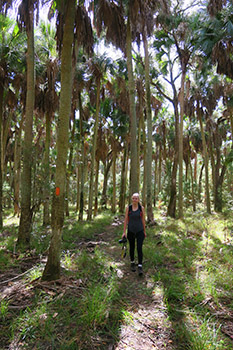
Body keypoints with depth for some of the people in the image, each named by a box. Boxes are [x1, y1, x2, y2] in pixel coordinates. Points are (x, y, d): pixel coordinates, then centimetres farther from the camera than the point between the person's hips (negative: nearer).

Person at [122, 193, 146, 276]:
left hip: (140, 231, -1)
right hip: (131, 231, 1)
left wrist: (144, 231, 7)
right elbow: (126, 220, -4)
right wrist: (124, 232, -8)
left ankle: (140, 267, -3)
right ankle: (132, 263, 36)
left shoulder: (141, 208, -5)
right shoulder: (128, 208, -6)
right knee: (132, 248, 15)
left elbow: (143, 220, 2)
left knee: (139, 248, -10)